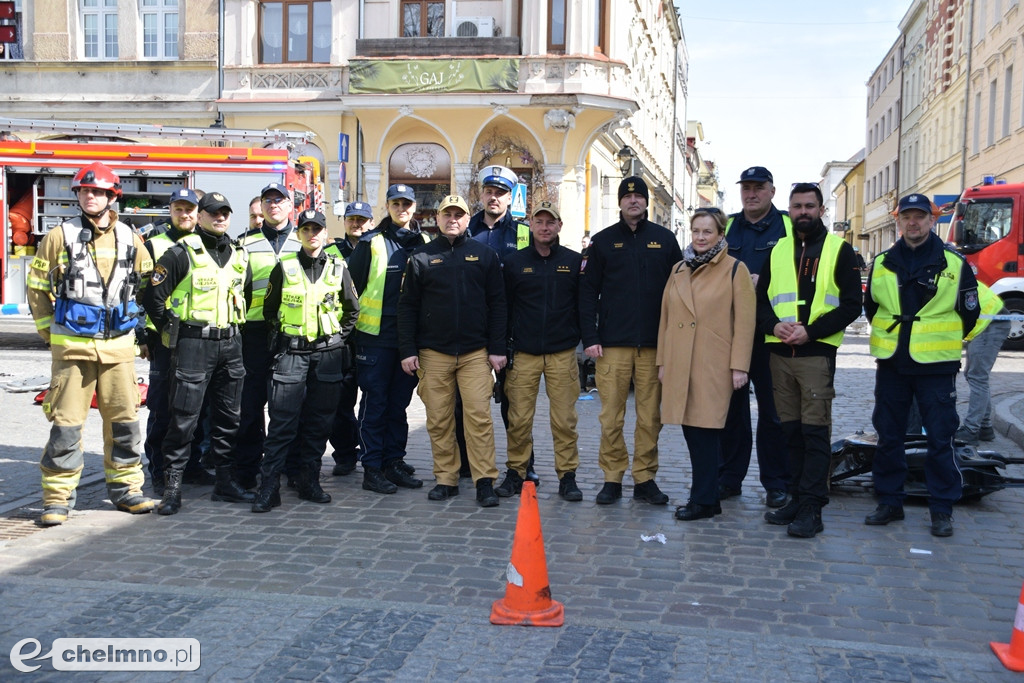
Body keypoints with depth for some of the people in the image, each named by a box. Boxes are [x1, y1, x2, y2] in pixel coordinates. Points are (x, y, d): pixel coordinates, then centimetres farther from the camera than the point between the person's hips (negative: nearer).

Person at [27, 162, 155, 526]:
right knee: (66, 421, -1)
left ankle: (125, 488, 21)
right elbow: (37, 285, 6)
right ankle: (58, 496, 8)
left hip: (118, 346, 3)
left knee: (123, 419, 8)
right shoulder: (60, 236, -1)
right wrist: (50, 330, 4)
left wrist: (140, 327, 14)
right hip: (72, 346, -2)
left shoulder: (130, 239, 6)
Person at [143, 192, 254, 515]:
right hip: (193, 344, -6)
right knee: (184, 416, -6)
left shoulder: (239, 256, 13)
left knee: (229, 416, 10)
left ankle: (225, 481, 20)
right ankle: (172, 486, 2)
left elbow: (247, 294, 26)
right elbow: (153, 296, -5)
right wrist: (171, 330, -2)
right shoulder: (182, 252, -5)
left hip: (230, 344, 6)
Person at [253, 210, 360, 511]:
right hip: (291, 351, -2)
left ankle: (309, 480, 17)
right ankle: (269, 485, -3)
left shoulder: (338, 267, 6)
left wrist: (338, 336, 8)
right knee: (282, 419, -7)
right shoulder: (284, 267, 3)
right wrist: (283, 332, 7)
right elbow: (270, 308, 12)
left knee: (319, 419, 6)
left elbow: (352, 309, 15)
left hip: (328, 353, 2)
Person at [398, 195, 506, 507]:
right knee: (439, 419, 4)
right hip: (433, 352, 1)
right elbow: (407, 306, 7)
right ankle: (446, 479, 15)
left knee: (479, 416, -6)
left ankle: (485, 481, -1)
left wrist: (497, 348, -1)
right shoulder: (422, 257, 8)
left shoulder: (485, 255, 8)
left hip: (475, 352, -1)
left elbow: (496, 304, 6)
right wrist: (407, 350, -1)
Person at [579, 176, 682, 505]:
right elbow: (588, 291, 5)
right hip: (612, 343, -1)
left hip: (655, 344, 1)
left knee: (650, 416, 5)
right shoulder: (603, 240, 7)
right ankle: (612, 478, 10)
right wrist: (590, 338, -4)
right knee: (611, 416, 0)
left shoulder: (664, 239, 9)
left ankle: (645, 478, 14)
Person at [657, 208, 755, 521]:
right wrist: (662, 361, 13)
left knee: (706, 430, -4)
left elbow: (745, 320, -5)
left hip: (714, 365, -5)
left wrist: (739, 365, -10)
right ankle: (706, 495, 18)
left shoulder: (735, 269, -1)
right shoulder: (678, 270, 15)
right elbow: (666, 317, 16)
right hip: (679, 365, 5)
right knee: (690, 429, 7)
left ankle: (704, 500, 5)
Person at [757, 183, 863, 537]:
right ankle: (797, 499, 18)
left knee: (815, 431, -5)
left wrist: (810, 331, -14)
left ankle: (811, 508, -2)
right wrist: (773, 325, -7)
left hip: (817, 352, -4)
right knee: (791, 429, 9)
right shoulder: (777, 250, 15)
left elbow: (851, 305, -3)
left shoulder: (838, 250, 3)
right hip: (779, 353, 4)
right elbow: (761, 299, 15)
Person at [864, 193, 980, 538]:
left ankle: (942, 509, 11)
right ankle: (889, 501, 19)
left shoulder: (954, 264, -2)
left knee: (940, 438, 0)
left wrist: (942, 343, 11)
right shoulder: (882, 263, 6)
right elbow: (870, 306, 18)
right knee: (888, 437, 8)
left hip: (936, 367, -3)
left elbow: (968, 314, 6)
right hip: (891, 366, 3)